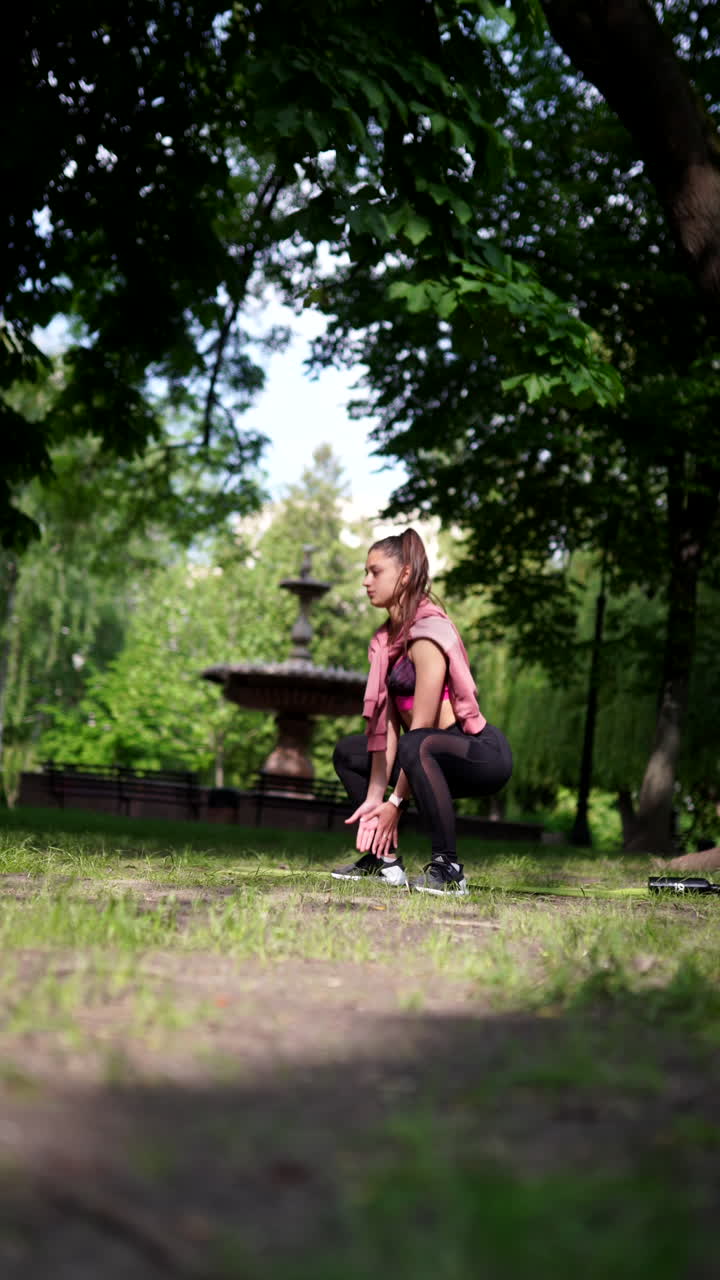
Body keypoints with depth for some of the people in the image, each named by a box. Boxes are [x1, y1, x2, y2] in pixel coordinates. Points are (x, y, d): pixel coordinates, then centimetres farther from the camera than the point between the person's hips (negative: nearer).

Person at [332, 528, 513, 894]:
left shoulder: (427, 633, -19)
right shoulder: (386, 640, 8)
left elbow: (422, 726, -22)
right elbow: (387, 723, 2)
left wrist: (396, 802, -20)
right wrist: (374, 797, -5)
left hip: (484, 753, -9)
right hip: (441, 752, 9)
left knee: (416, 746, -38)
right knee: (348, 753, 14)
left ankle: (447, 866, -28)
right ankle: (383, 857, 13)